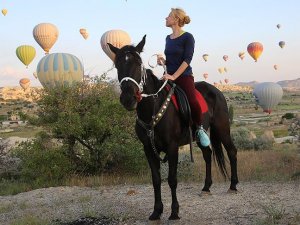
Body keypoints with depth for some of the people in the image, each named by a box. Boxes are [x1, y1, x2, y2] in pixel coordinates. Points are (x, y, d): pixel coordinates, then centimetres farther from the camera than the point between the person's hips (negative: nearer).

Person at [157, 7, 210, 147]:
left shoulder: (187, 37, -5)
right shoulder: (168, 38, 15)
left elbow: (187, 59, -14)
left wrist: (174, 76, -23)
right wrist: (163, 61, 2)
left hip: (184, 76, -7)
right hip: (169, 77, 7)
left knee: (192, 101, -30)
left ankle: (199, 129, -7)